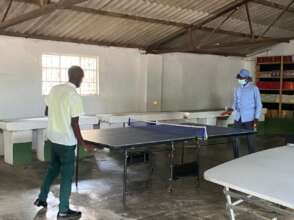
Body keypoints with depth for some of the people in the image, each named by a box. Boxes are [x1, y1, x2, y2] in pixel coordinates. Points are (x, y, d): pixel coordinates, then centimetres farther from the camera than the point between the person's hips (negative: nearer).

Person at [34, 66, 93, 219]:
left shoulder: (54, 89, 1)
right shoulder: (74, 96, -20)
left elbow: (47, 112, 12)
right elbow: (74, 123, -20)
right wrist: (82, 144, -12)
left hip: (53, 137, 7)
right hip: (66, 141, -7)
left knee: (53, 168, 25)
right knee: (67, 175, 4)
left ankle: (41, 198, 36)